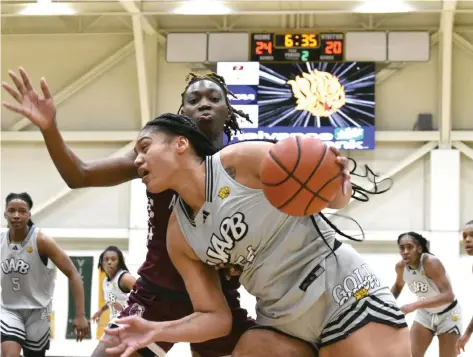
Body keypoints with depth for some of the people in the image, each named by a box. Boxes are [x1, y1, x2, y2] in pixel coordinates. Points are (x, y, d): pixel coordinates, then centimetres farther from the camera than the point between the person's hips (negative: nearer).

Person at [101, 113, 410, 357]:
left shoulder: (241, 160, -12)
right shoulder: (179, 236, 5)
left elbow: (335, 197, -8)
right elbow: (216, 317, 4)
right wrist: (156, 332, -11)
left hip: (346, 293, -6)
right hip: (280, 322, 6)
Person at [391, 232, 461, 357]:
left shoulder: (431, 263, -32)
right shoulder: (400, 266, -13)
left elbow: (448, 296, -41)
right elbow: (398, 286, 11)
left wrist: (414, 306, -48)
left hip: (447, 315, -5)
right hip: (425, 314, 5)